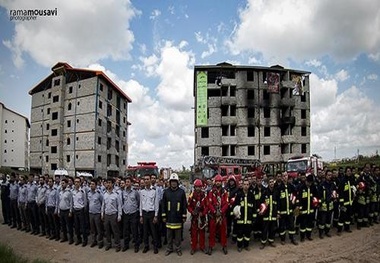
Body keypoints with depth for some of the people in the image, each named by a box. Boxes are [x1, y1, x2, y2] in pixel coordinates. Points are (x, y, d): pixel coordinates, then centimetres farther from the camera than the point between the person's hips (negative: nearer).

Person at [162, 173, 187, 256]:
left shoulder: (181, 192, -2)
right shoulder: (166, 192, 2)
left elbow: (184, 205, 1)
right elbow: (163, 205, 5)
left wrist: (184, 216, -1)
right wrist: (164, 216, 2)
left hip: (178, 217, -1)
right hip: (169, 217, 1)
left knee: (178, 235, 8)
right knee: (169, 234, 11)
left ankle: (178, 248, 22)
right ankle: (169, 248, 24)